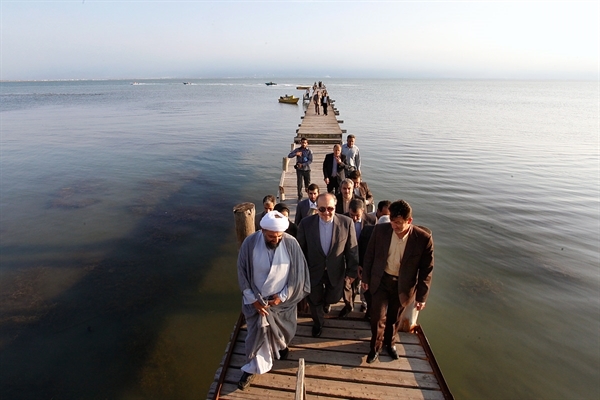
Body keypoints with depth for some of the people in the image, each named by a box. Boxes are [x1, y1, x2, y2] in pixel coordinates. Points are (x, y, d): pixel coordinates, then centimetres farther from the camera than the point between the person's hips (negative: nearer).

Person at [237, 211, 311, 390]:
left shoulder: (291, 243, -21)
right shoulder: (250, 243, -20)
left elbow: (297, 273, -10)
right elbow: (243, 274, -10)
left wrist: (283, 296, -12)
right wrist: (253, 299, -12)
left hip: (283, 298, 1)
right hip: (256, 298, -1)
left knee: (281, 329, 23)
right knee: (256, 332, 10)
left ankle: (281, 345, 56)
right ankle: (252, 367, 34)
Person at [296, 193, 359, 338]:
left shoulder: (346, 223, -17)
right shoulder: (306, 223, -17)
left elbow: (352, 249, -7)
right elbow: (301, 250, -6)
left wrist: (352, 271, -3)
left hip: (336, 272, 1)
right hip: (313, 271, 0)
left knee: (333, 298, 20)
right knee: (315, 300, 19)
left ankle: (326, 302, 59)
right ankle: (318, 323, 51)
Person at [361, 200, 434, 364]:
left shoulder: (424, 238, -20)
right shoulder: (380, 230, -16)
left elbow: (426, 270, -10)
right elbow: (369, 255, -2)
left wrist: (421, 296, -6)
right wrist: (365, 278, 4)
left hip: (403, 285, 0)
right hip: (381, 280, 0)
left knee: (394, 318, 19)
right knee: (378, 317, 5)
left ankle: (390, 343, 49)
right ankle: (375, 347, 34)